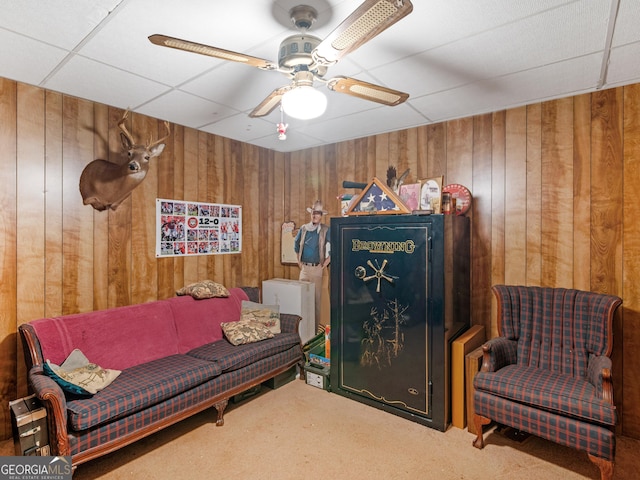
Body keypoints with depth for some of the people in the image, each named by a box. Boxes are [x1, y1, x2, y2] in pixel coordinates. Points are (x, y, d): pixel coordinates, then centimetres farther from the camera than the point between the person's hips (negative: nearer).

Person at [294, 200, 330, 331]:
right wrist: (299, 260, 14)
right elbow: (296, 244, 21)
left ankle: (316, 327, 12)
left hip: (317, 268, -4)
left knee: (317, 298, 1)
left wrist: (326, 263, -9)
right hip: (304, 267, 4)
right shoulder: (303, 229, 9)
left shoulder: (326, 230, -4)